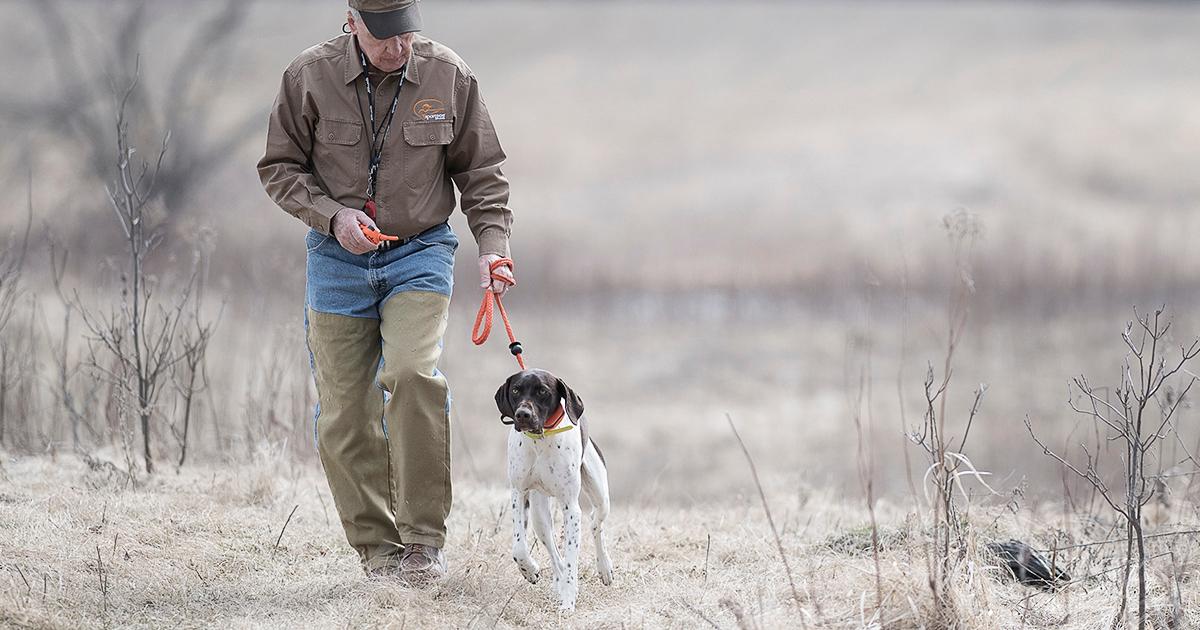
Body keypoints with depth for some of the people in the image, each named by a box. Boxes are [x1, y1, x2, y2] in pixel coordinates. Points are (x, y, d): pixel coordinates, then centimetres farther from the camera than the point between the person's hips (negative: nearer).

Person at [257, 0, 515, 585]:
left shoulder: (449, 76, -4)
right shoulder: (310, 76, -6)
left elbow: (481, 170, 5)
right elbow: (279, 167, 2)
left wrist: (493, 244, -7)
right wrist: (332, 214, -13)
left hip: (420, 252, -1)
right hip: (338, 258, 1)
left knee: (412, 374, -24)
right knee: (344, 411, -1)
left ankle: (423, 537, -15)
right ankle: (377, 545, 13)